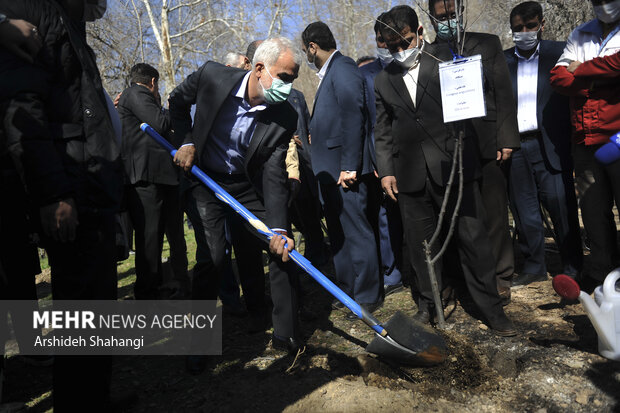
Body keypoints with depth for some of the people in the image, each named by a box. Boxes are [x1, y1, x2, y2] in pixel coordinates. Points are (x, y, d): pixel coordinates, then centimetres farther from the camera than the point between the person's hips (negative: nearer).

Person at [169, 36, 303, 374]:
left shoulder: (284, 118, -17)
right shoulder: (212, 76, -19)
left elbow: (274, 176, -19)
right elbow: (178, 100, 3)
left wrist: (278, 229, -30)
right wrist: (186, 142, -8)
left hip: (247, 186, 2)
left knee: (283, 250, -4)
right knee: (211, 256, -15)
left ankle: (286, 334, 18)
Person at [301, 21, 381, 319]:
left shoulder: (342, 69, -10)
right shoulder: (329, 73, 19)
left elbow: (353, 118, -19)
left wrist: (349, 167, -22)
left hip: (345, 170, -11)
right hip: (329, 171, 11)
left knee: (356, 232, -2)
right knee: (338, 235, 15)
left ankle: (368, 296, 10)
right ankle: (347, 291, 27)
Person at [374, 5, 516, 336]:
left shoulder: (444, 58, 7)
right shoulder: (383, 80, 14)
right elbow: (382, 131, 16)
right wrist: (385, 170, 7)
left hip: (454, 165, -2)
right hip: (411, 174, 3)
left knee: (473, 237, -1)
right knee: (420, 243, 9)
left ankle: (491, 308, 14)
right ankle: (428, 303, 28)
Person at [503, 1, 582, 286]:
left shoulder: (559, 53, 7)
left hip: (549, 146, -2)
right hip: (514, 148, 2)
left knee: (562, 208, 0)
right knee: (524, 212, 8)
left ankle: (572, 269, 17)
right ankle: (534, 268, 22)